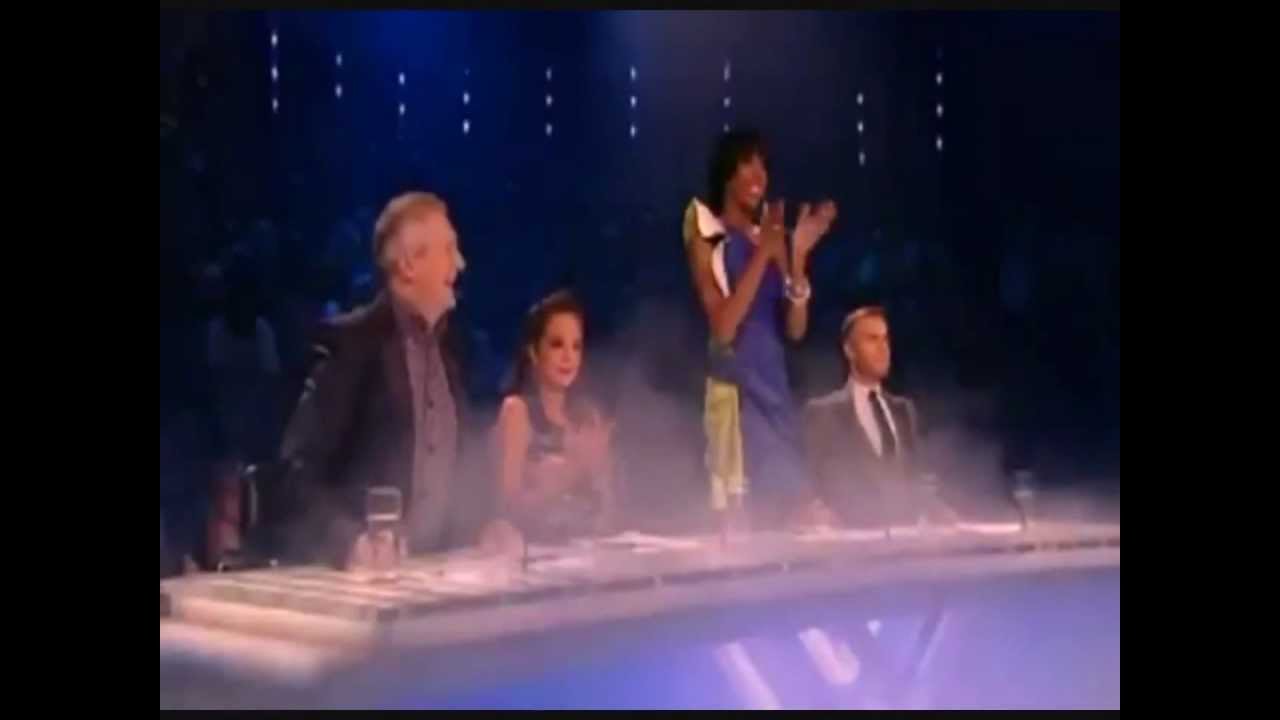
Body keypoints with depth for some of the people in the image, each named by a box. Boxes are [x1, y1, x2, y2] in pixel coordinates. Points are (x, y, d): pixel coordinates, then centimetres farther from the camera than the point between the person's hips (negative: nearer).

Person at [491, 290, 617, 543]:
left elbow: (606, 498, 12)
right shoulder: (517, 409, -2)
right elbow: (511, 503, -9)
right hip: (536, 545, -4)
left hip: (587, 544, 4)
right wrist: (573, 469, -13)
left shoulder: (589, 413, 11)